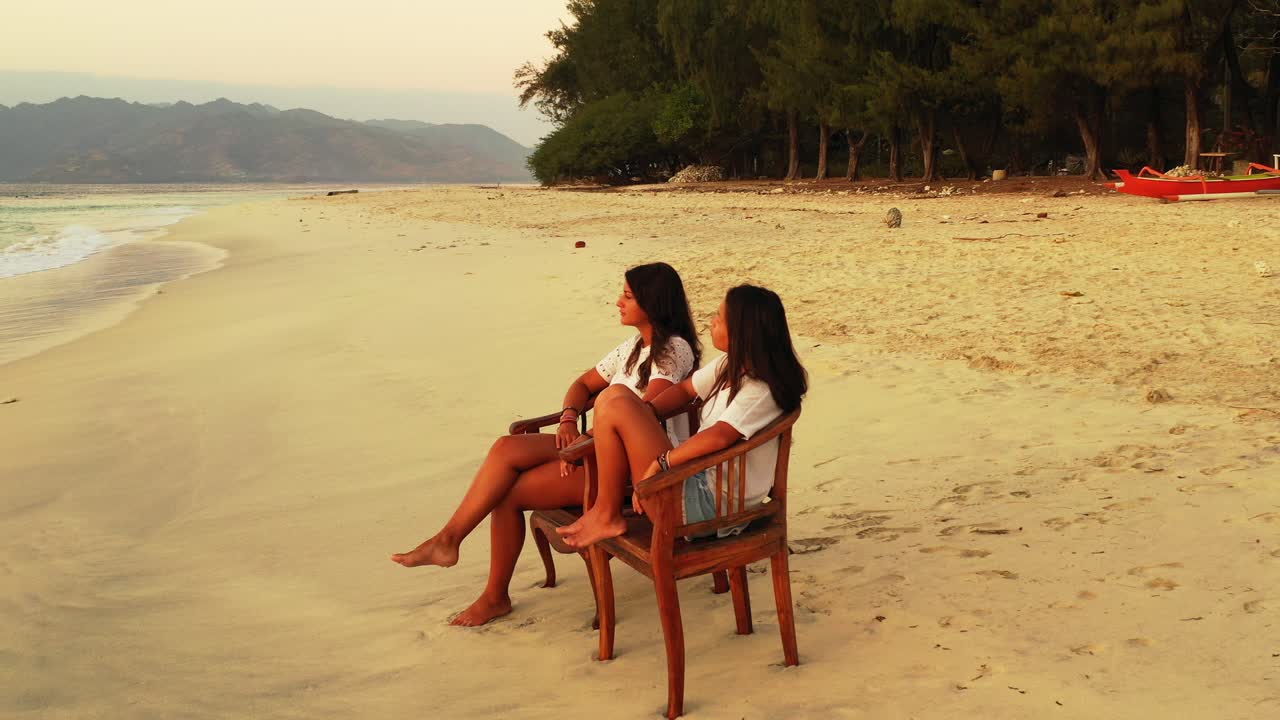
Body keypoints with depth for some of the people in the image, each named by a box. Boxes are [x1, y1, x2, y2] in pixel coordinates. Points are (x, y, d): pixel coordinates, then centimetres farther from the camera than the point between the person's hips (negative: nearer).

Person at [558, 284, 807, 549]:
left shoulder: (760, 390, -21)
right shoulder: (730, 365, 8)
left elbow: (718, 437, -34)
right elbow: (685, 389, 18)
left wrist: (658, 464, -27)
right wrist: (643, 413, 1)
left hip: (710, 505, -10)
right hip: (701, 479, 10)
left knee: (616, 408, -15)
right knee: (612, 396, 6)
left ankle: (607, 516, 0)